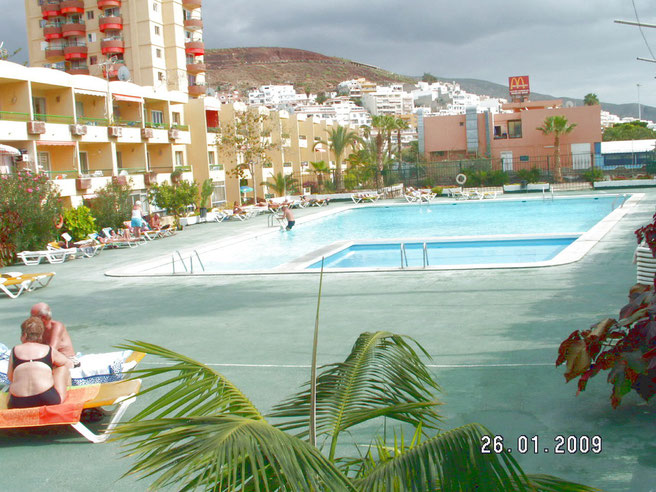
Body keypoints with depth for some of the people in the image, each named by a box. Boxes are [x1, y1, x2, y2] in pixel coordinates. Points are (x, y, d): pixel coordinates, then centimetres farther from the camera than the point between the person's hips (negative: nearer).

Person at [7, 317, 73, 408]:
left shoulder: (15, 350, 9)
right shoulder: (49, 350, 8)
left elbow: (10, 378, 17)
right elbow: (69, 364, 23)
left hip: (18, 404, 2)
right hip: (48, 400, -2)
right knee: (63, 367, 22)